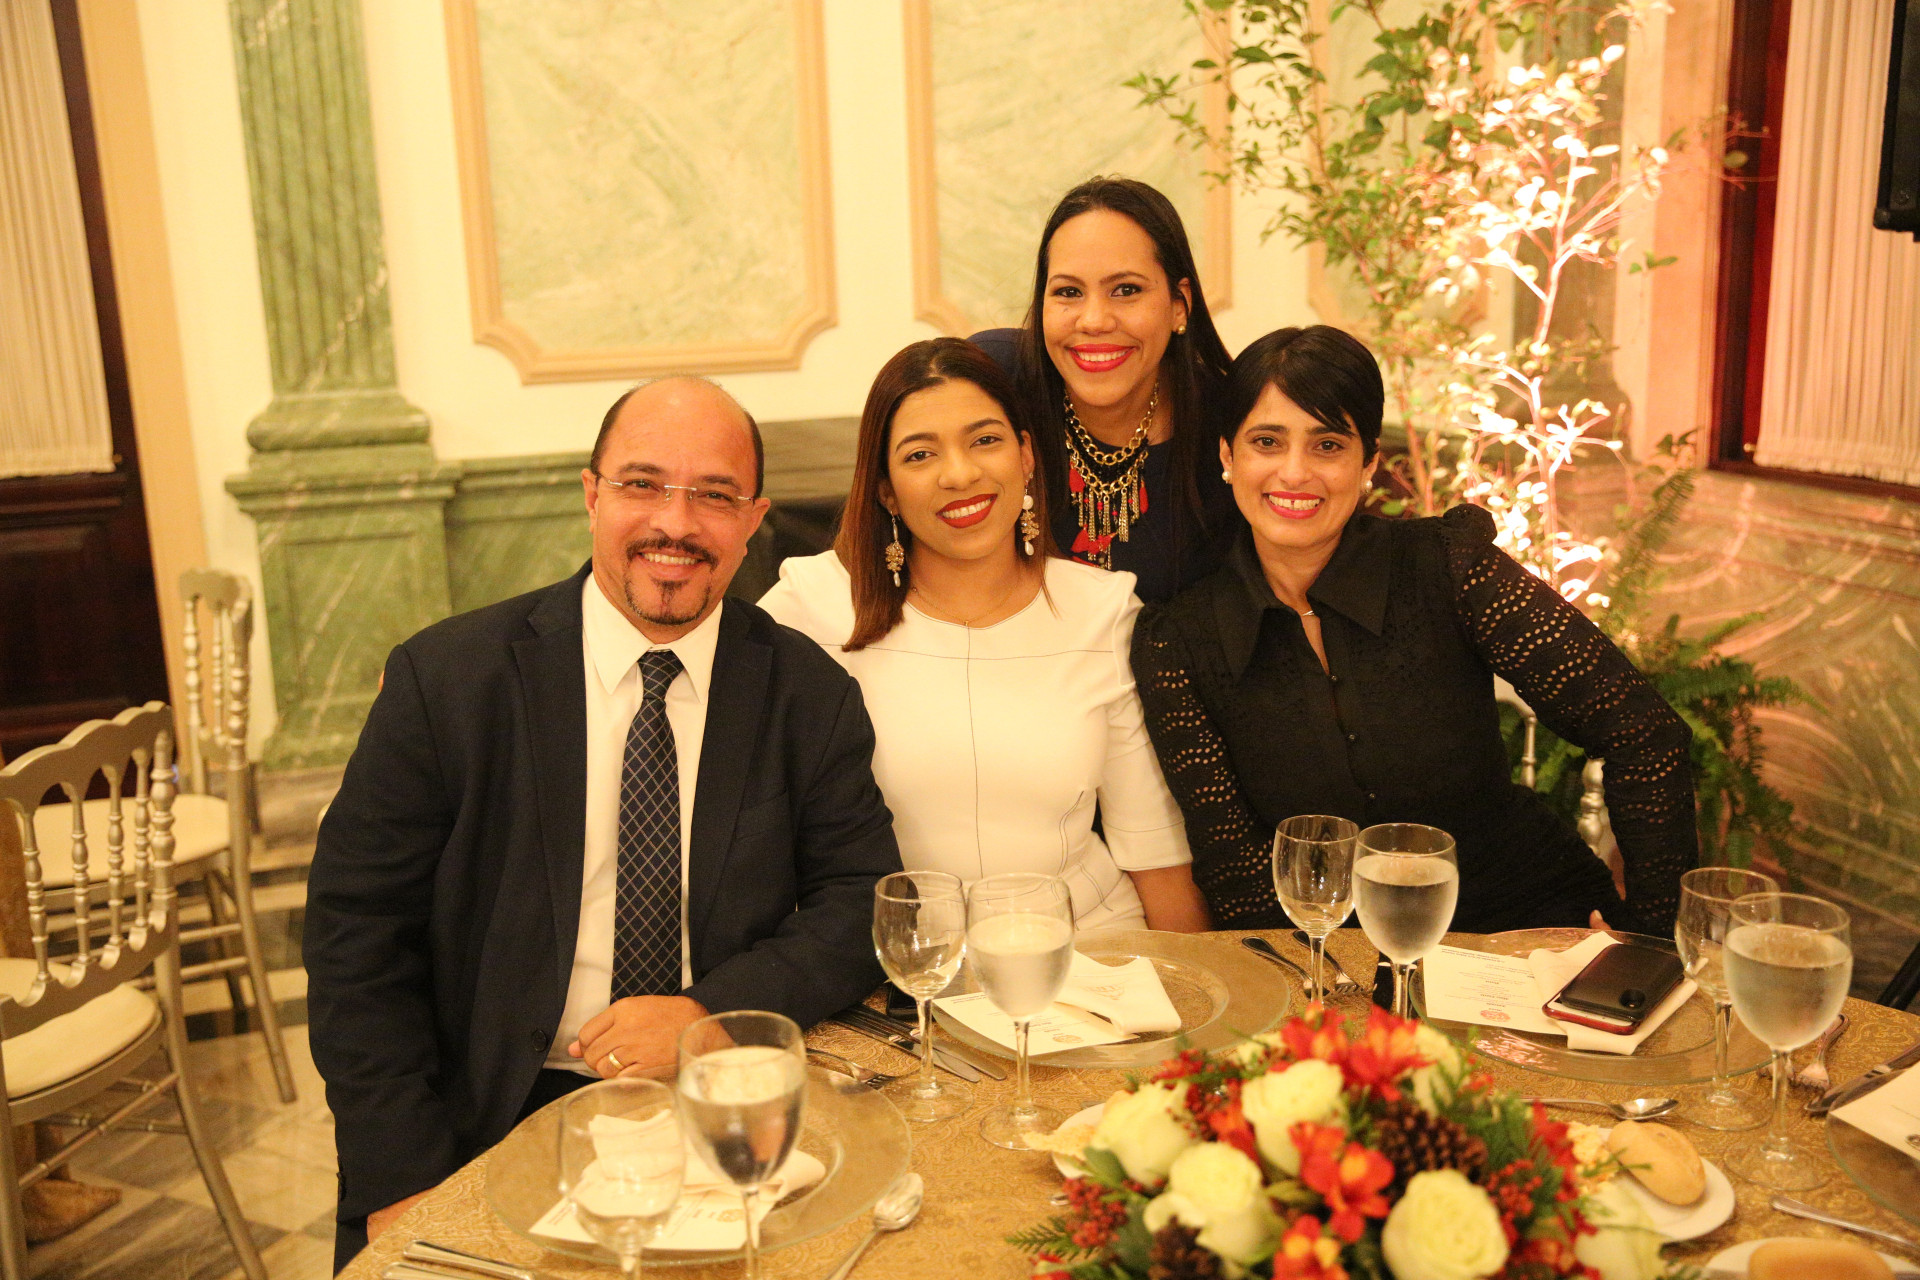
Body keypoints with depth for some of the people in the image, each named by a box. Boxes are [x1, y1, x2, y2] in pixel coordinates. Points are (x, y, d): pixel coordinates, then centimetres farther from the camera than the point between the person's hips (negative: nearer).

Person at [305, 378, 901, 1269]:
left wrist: (712, 1011, -15)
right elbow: (357, 937, -3)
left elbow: (864, 900, 2)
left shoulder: (810, 695, 1)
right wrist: (403, 1187, -12)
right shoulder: (445, 678, -4)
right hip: (495, 1124, -1)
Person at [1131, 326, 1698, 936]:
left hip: (1532, 926, -2)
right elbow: (1231, 862, -7)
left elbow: (1644, 731, -8)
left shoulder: (1447, 566, -7)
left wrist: (1654, 932, -13)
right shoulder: (1177, 643, -5)